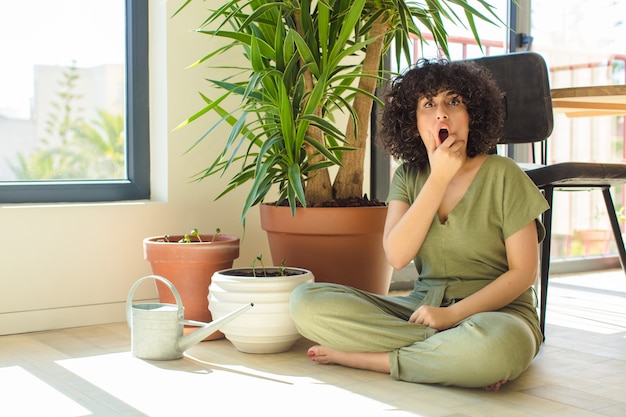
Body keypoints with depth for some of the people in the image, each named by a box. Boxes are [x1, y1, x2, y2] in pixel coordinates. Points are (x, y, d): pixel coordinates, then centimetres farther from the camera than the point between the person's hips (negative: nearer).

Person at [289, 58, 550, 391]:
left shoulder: (502, 176, -5)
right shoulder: (409, 176, 6)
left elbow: (523, 272, -6)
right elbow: (397, 256, -10)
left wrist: (453, 314, -17)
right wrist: (439, 178, -14)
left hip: (492, 311, -4)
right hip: (421, 309, 4)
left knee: (497, 345, -43)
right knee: (306, 301, -15)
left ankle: (362, 357, -19)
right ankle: (453, 354, -18)